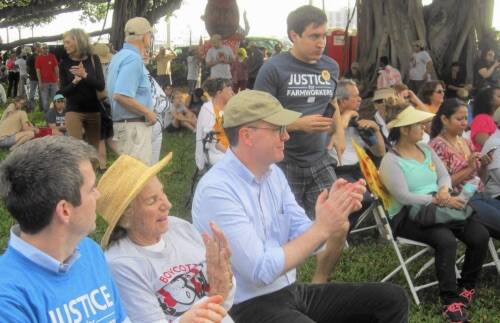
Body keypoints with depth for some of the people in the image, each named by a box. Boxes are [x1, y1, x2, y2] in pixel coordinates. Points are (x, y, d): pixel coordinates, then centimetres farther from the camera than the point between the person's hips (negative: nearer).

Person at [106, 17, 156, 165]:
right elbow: (121, 96, -26)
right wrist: (148, 112, -17)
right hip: (134, 126, -10)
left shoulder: (120, 56, 15)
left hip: (124, 123, 10)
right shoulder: (133, 58, -16)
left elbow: (117, 91, 22)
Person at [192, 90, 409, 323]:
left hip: (291, 292, 8)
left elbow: (303, 237, 6)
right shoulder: (216, 190, -19)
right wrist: (322, 227, -20)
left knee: (392, 299, 1)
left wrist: (337, 213, -13)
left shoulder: (273, 173, 6)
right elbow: (261, 271, -22)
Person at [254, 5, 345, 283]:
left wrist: (338, 132, 8)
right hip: (283, 162, -5)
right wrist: (299, 124, -19)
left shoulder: (331, 67, 7)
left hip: (320, 160, 5)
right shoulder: (274, 69, -9)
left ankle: (319, 283, 23)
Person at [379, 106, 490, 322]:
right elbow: (404, 196, -18)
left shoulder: (426, 149, 13)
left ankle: (466, 286, 8)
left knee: (480, 235, -13)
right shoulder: (391, 161, -10)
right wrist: (438, 199, -22)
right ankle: (450, 300, -21)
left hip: (439, 208, 7)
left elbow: (444, 175, 11)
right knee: (446, 240, -34)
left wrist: (444, 190, -12)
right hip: (408, 215, -7)